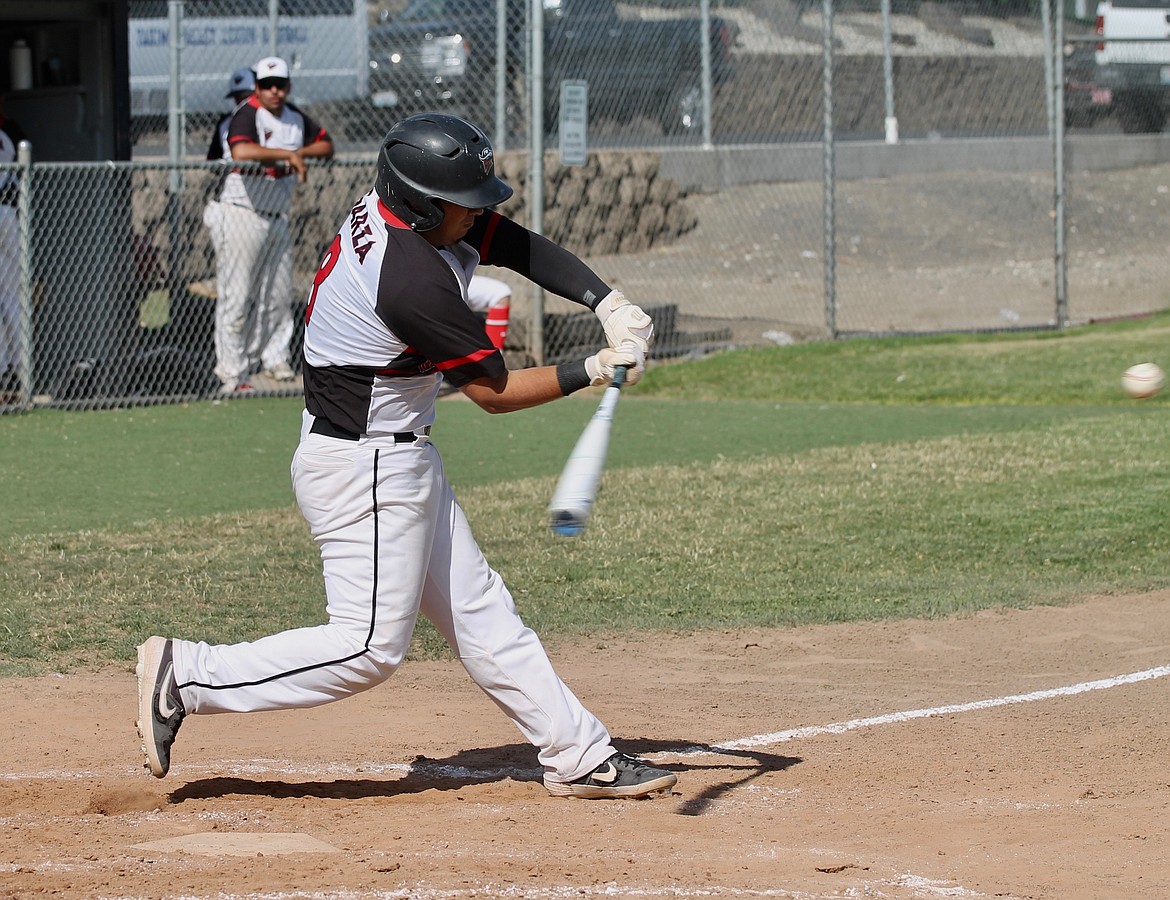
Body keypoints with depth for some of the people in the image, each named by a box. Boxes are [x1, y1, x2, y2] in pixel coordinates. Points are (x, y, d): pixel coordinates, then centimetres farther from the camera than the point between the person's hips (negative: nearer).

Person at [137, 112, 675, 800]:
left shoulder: (392, 209, -1)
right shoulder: (414, 277, -28)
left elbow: (522, 245, 5)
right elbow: (494, 390, -18)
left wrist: (610, 304, -8)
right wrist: (595, 371, -11)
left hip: (400, 456, 11)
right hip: (365, 469, -11)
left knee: (479, 612, 12)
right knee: (370, 647, -6)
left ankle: (581, 758, 17)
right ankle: (186, 677, -1)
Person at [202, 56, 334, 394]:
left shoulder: (296, 118, 9)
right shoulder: (247, 114, -15)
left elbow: (327, 145, 18)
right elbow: (241, 151, -35)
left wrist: (301, 152, -3)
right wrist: (287, 154, -31)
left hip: (278, 219, 8)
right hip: (241, 216, -8)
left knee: (278, 294, 15)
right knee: (236, 297, -7)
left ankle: (273, 358, 29)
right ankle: (231, 373, -5)